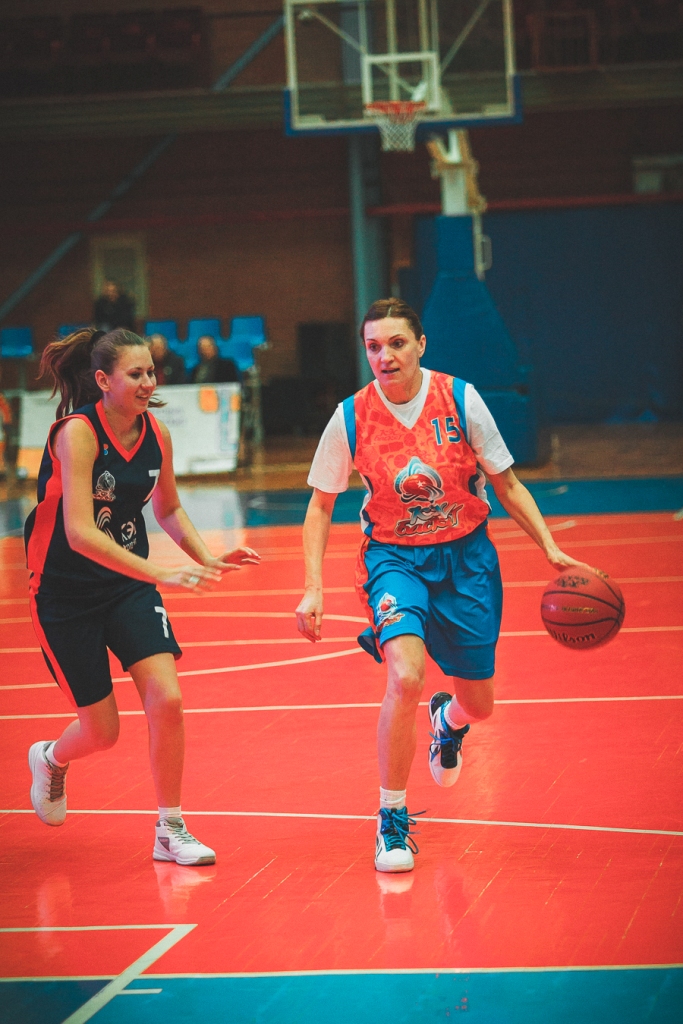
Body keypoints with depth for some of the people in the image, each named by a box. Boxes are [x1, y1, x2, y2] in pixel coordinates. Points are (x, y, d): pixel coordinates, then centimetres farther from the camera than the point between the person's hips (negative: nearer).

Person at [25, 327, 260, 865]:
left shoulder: (156, 435, -4)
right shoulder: (77, 433, -23)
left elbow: (169, 509, 15)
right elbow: (79, 532, -31)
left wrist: (207, 559, -2)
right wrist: (161, 574, -38)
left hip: (128, 586, 5)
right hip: (65, 594, -5)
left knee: (166, 700, -13)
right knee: (103, 729, 2)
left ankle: (170, 830, 2)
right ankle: (51, 758, 39)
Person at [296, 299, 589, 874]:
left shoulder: (460, 400, -12)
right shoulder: (351, 418, -12)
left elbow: (507, 484, -2)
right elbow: (321, 506, 1)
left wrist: (551, 549, -12)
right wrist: (314, 588, -8)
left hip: (465, 557, 2)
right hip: (395, 557, -2)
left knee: (477, 703, 9)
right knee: (405, 678, -27)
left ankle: (448, 720, 51)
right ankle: (392, 820, -11)